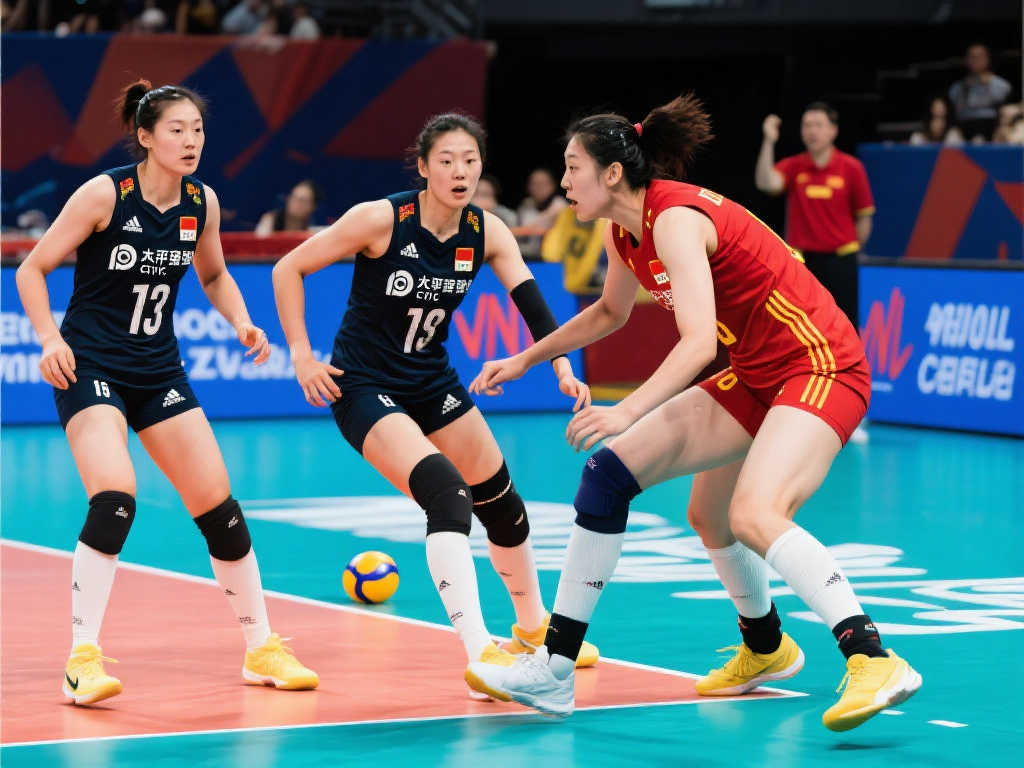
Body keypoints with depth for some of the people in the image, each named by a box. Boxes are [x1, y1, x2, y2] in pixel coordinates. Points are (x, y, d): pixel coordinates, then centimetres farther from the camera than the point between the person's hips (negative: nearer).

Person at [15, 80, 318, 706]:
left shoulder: (202, 202, 0)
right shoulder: (105, 194, -15)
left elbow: (214, 276, 19)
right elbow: (33, 269, -8)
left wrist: (242, 322, 1)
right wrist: (51, 338, -22)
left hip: (158, 369, 5)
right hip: (89, 366, -5)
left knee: (218, 504, 2)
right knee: (115, 499, -26)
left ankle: (262, 648, 18)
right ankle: (83, 658, -17)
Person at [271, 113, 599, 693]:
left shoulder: (486, 232, -7)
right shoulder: (381, 220, -21)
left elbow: (532, 303, -13)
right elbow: (288, 269, -13)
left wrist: (563, 369, -29)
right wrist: (302, 355, -17)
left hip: (432, 381, 7)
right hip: (364, 387, -6)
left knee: (503, 503, 13)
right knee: (449, 495, -26)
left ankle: (533, 628, 37)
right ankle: (480, 654, -29)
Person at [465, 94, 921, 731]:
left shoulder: (674, 218, -20)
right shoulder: (625, 232, 8)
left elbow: (699, 340, -33)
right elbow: (611, 312, 29)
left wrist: (629, 411, -42)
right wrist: (524, 360, 28)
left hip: (822, 368, -10)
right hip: (756, 378, 10)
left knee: (754, 515, -29)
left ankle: (874, 661, -32)